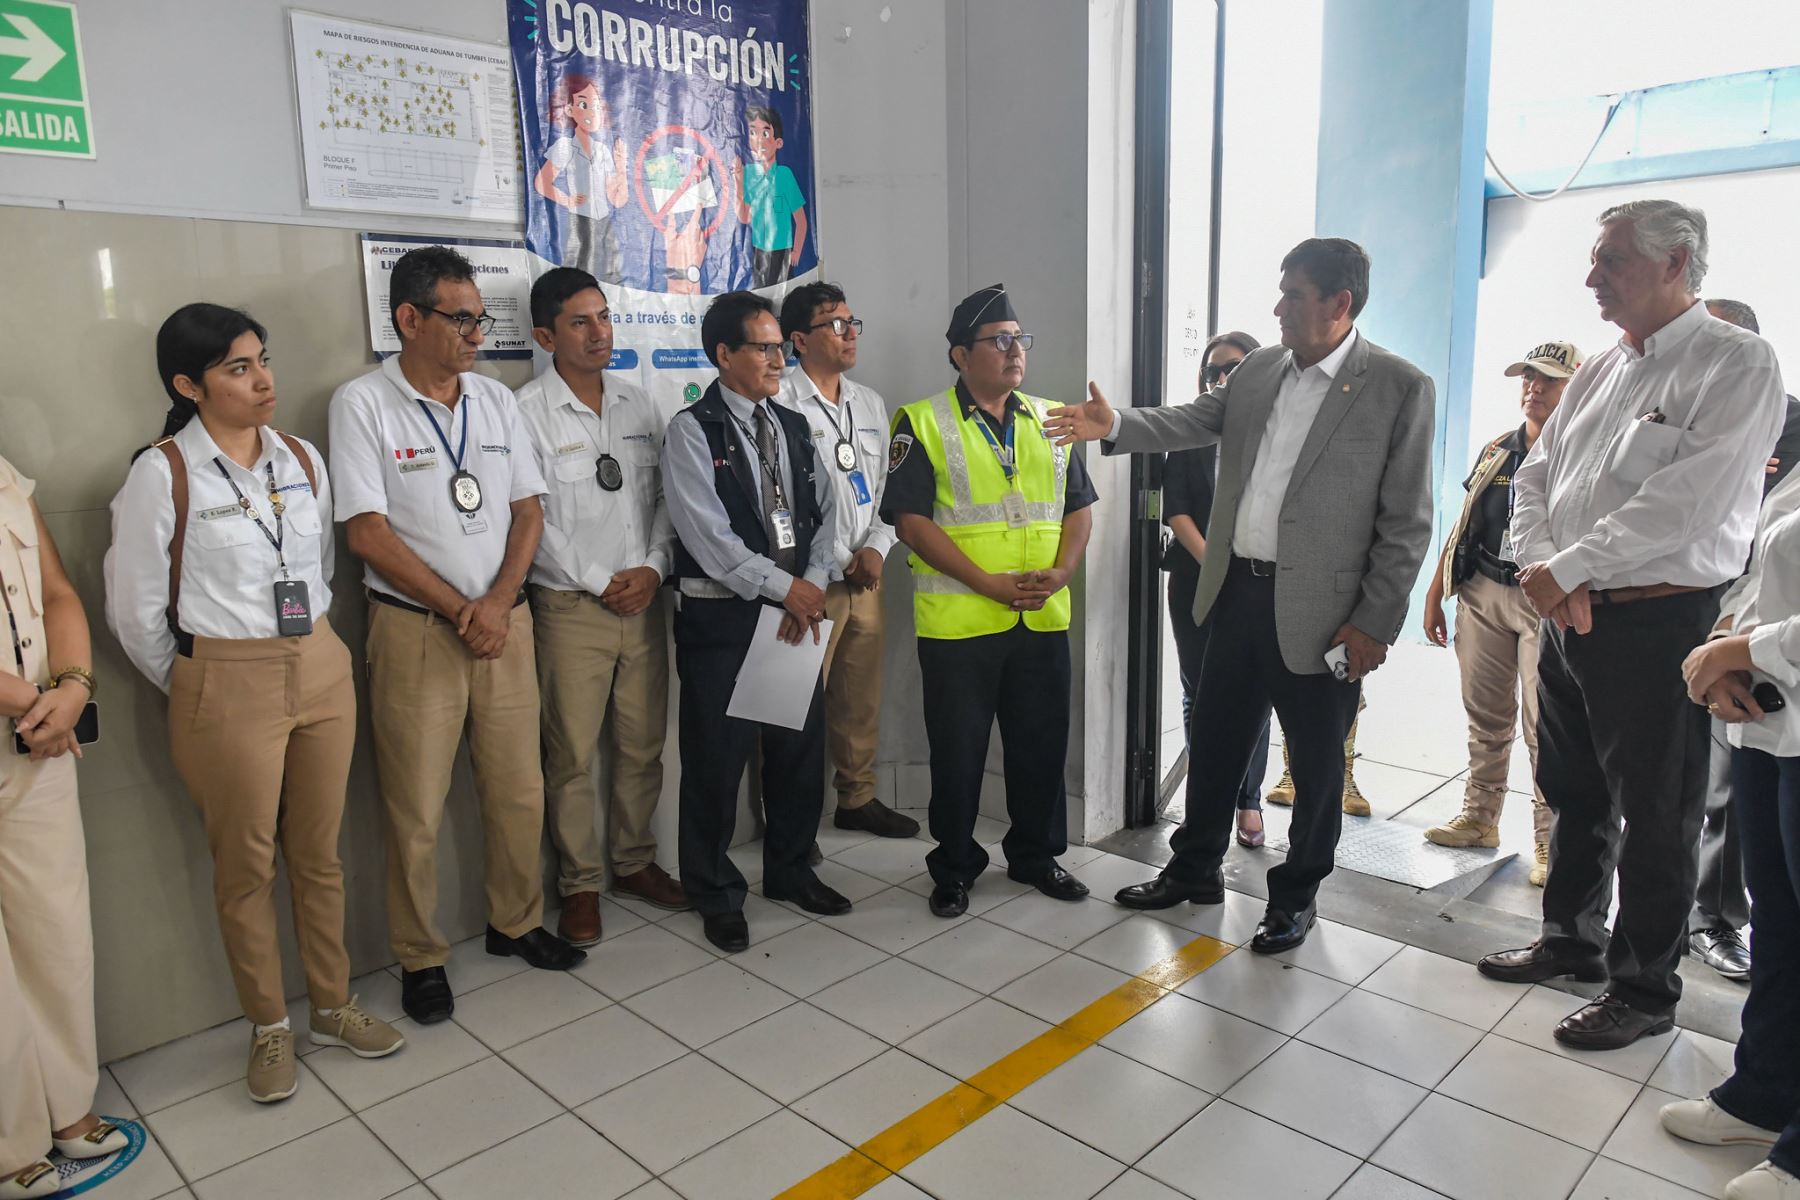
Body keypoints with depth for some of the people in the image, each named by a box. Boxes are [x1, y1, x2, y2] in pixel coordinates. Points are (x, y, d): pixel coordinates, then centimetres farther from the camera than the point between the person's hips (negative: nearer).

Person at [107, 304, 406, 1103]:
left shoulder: (302, 461, 5)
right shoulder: (162, 474, -10)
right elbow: (135, 609, -4)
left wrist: (313, 647, 12)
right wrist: (195, 686, 4)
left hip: (321, 671, 4)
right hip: (227, 690, -4)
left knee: (320, 854, 15)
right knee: (246, 866, 10)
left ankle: (333, 1006, 31)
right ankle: (269, 1028, 28)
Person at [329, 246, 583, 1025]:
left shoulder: (496, 400, 8)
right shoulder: (363, 403, -6)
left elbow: (528, 509, 7)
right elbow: (367, 531, -11)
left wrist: (497, 602, -7)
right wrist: (458, 609, -11)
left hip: (504, 621, 4)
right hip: (415, 629, -4)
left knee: (518, 790, 11)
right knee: (416, 809, 5)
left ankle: (515, 923, 31)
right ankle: (421, 959, 22)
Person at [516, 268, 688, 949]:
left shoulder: (638, 407, 10)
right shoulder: (527, 413, -5)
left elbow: (664, 497, 10)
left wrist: (653, 567, -6)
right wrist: (600, 582, -12)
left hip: (643, 602, 5)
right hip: (571, 605, -4)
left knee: (642, 745, 12)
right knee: (571, 755, 2)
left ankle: (633, 863, 29)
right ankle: (580, 885, 18)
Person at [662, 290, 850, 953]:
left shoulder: (794, 428, 12)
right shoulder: (692, 430, -7)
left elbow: (824, 514, 9)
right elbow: (709, 535, -15)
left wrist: (814, 584, -8)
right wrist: (784, 588, -15)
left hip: (799, 609, 6)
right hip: (721, 617, -6)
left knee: (801, 748, 14)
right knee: (716, 760, 4)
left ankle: (790, 868, 35)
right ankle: (716, 893, 22)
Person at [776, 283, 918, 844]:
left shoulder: (870, 403, 13)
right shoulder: (781, 403, -11)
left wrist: (876, 548, 0)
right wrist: (840, 563, -14)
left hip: (865, 577, 7)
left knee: (861, 696, 16)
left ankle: (858, 798, 32)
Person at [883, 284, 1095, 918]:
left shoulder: (1049, 420, 12)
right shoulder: (922, 423, -4)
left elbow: (1079, 507, 13)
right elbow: (910, 519, -11)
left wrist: (1061, 570, -7)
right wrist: (988, 583, -17)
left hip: (1043, 618, 5)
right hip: (958, 622, -4)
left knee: (1042, 744, 14)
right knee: (958, 751, 7)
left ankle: (1035, 854, 34)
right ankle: (954, 866, 25)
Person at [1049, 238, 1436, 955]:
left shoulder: (1400, 387, -10)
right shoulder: (1258, 370, 7)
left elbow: (1407, 522, -10)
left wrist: (1375, 623, -12)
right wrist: (1116, 426, -11)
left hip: (1320, 612, -5)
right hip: (1237, 593, 5)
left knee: (1316, 763, 11)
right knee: (1214, 742, 17)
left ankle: (1296, 896, 31)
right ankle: (1195, 870, 36)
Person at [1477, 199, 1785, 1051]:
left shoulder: (1737, 365, -9)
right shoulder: (1598, 372, 13)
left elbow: (1687, 504, -21)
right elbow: (1534, 478, 11)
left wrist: (1565, 567, -16)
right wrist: (1545, 572, -6)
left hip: (1658, 623, -7)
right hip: (1570, 617, 7)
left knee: (1652, 817, 4)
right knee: (1572, 794, 18)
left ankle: (1643, 989, 20)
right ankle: (1571, 939, 36)